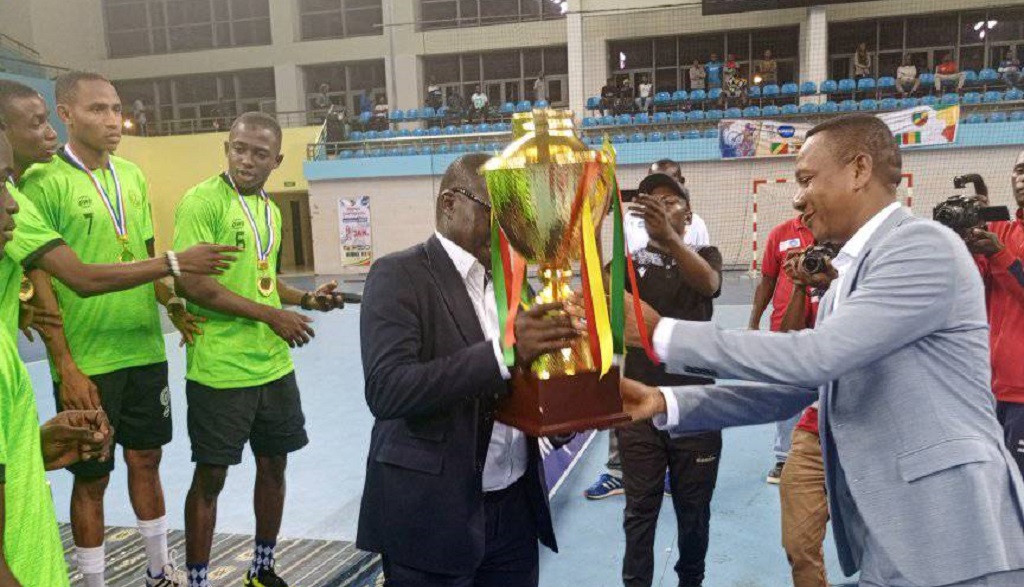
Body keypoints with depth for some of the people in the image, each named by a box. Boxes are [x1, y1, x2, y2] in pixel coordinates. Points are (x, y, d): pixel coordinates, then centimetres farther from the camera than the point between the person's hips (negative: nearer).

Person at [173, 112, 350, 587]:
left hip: (274, 365, 8)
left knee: (274, 464, 15)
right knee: (210, 476, 4)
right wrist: (271, 314, -16)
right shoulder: (202, 201, -12)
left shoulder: (269, 208, 12)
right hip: (220, 370, -7)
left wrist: (306, 298, 5)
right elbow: (191, 282, -19)